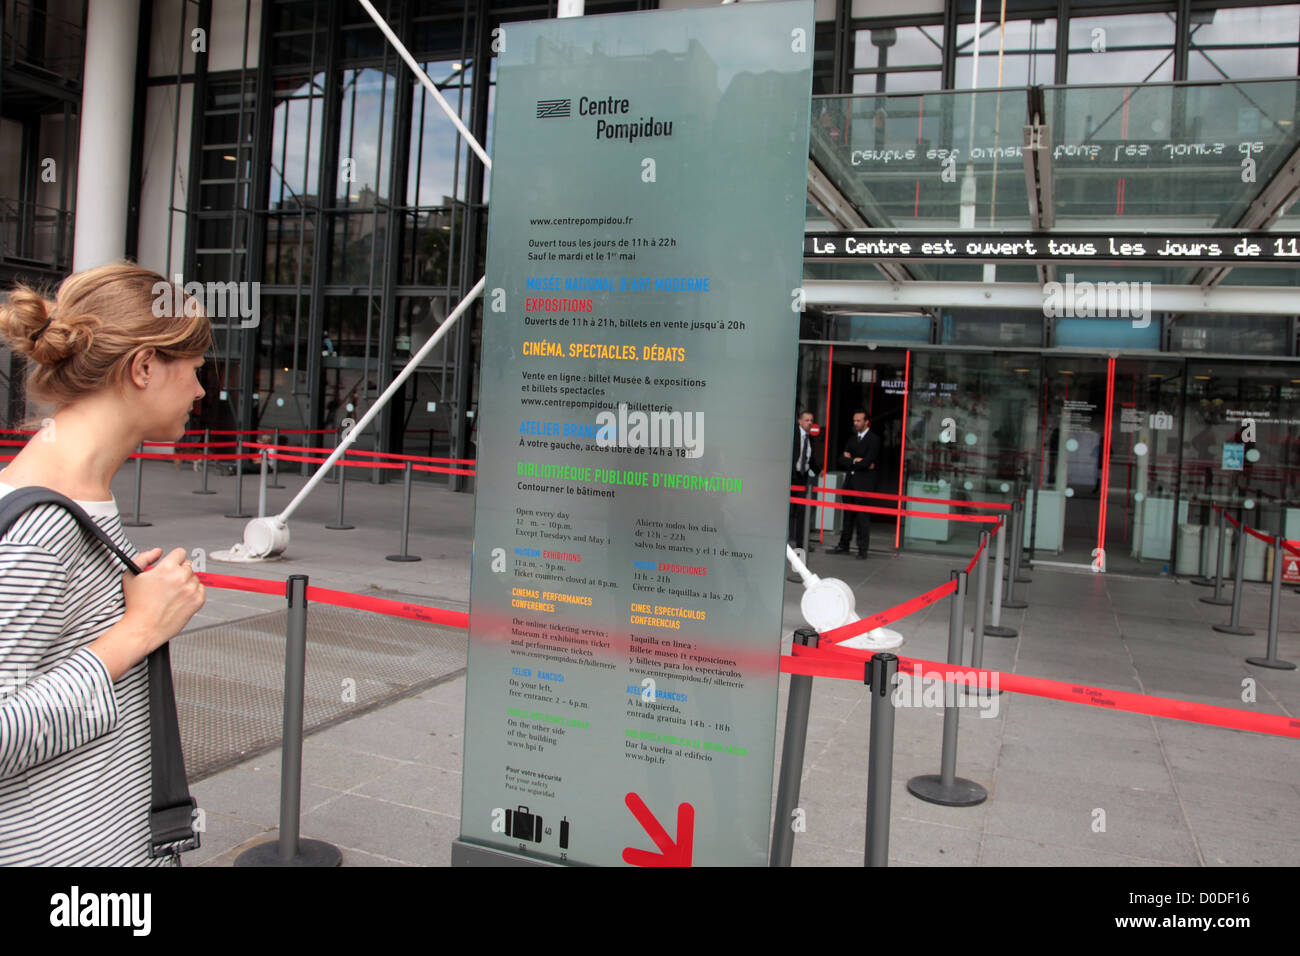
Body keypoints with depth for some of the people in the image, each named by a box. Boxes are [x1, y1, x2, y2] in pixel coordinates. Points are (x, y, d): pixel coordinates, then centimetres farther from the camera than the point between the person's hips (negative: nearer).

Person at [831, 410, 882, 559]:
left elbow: (867, 462, -16)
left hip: (864, 484, -6)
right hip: (850, 482, 6)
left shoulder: (874, 439, -6)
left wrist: (850, 461, -3)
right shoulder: (852, 438, 16)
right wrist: (856, 461, -8)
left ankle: (862, 550, 0)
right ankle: (843, 545, 17)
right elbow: (842, 459, 8)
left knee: (863, 517, -4)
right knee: (848, 515, 11)